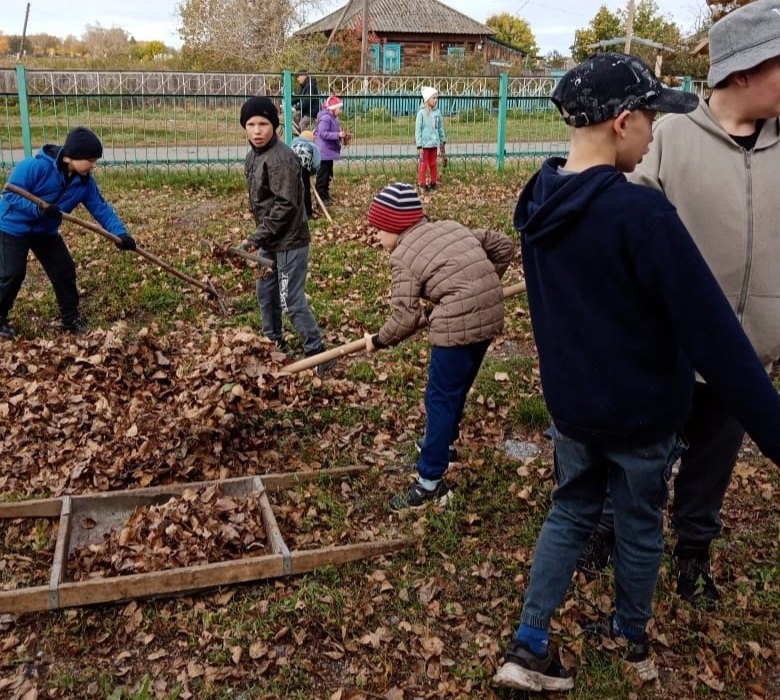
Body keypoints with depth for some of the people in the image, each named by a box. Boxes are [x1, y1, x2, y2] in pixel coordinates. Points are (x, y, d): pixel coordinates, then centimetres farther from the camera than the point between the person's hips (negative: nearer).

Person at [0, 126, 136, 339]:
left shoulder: (85, 181, -10)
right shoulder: (36, 166, -29)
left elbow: (101, 208, -10)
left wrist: (121, 233, -24)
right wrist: (38, 209, -40)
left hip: (46, 231, 6)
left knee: (64, 271, 2)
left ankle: (70, 317, 16)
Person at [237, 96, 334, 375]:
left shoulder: (281, 158, -21)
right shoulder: (253, 156, 9)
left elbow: (285, 206, -24)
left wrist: (256, 237, -23)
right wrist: (260, 237, 11)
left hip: (289, 241, -10)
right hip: (270, 241, 10)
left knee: (291, 301, -7)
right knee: (265, 294, 19)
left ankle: (317, 356, 3)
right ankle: (275, 346, 36)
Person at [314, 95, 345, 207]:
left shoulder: (332, 118, 12)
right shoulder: (326, 118, -19)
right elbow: (323, 134, -26)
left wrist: (340, 134, 7)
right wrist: (338, 135, -27)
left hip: (329, 151, 10)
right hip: (324, 152, -10)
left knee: (328, 174, 16)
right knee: (322, 175, -5)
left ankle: (325, 195, 26)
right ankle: (321, 197, 0)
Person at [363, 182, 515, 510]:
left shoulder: (403, 256, -3)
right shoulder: (451, 227, 17)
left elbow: (406, 316, -7)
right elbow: (503, 245, 17)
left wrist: (378, 340, 10)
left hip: (458, 324, -8)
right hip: (490, 315, 8)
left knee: (440, 399, 2)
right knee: (455, 392, 25)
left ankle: (431, 484, 7)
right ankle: (440, 447, 43)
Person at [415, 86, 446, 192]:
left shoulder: (437, 112, 3)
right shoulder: (422, 113, -10)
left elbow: (440, 128, 11)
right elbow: (418, 130, -9)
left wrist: (442, 142, 13)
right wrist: (419, 146, -12)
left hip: (434, 143, 5)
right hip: (425, 143, -4)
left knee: (433, 164, 14)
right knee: (423, 164, 2)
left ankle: (433, 182, 25)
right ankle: (422, 184, 10)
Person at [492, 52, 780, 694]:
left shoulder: (537, 203, -5)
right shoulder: (640, 213, -28)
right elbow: (714, 336, -27)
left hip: (570, 402, 5)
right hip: (642, 412, -5)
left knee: (571, 512, 22)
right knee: (639, 527, 18)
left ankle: (530, 647, 22)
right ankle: (632, 639, 42)